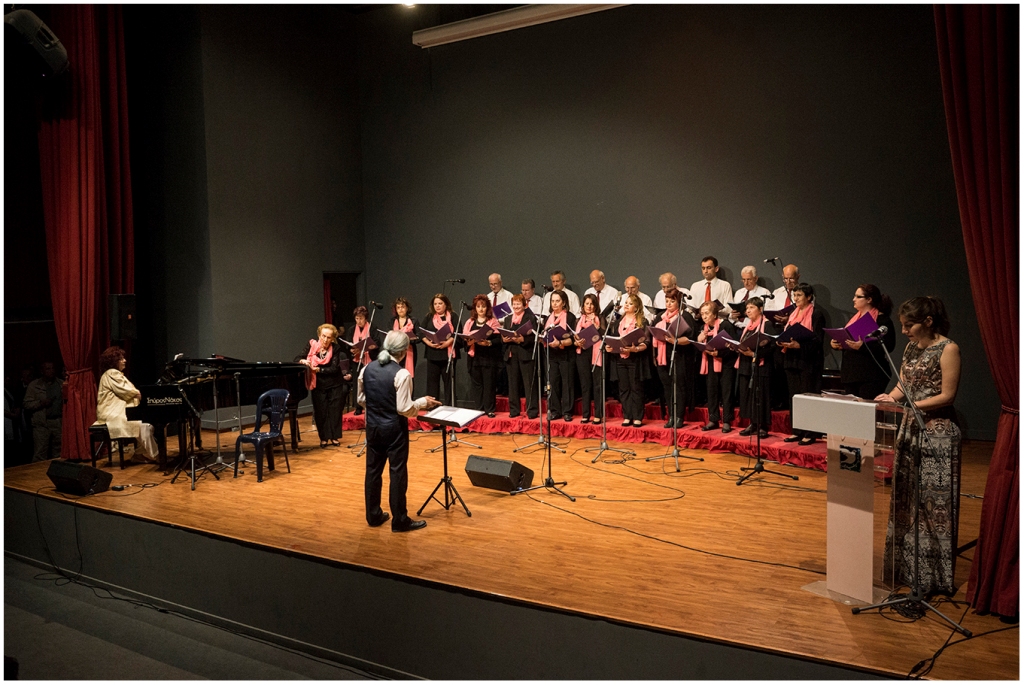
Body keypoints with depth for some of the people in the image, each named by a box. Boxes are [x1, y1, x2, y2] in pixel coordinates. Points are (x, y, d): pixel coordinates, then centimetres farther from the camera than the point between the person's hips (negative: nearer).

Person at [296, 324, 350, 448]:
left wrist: (318, 369, -25)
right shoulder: (312, 346, -3)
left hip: (334, 385, -1)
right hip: (318, 386, 1)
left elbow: (334, 369, -16)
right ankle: (324, 437, 16)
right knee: (320, 412, 5)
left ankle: (335, 437, 16)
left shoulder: (335, 349, -8)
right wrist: (303, 361, -28)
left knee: (335, 411, 5)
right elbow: (297, 358, -6)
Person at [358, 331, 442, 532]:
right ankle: (400, 521, 9)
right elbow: (404, 409, -20)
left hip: (372, 426, 6)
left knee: (373, 470, 14)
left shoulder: (366, 369, 0)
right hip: (394, 429, -6)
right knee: (398, 473, 2)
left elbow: (361, 399, 10)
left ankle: (373, 515, 26)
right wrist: (423, 402, -5)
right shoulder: (401, 374, -19)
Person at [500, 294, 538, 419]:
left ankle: (532, 410, 1)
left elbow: (534, 336, -9)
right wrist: (504, 339, -8)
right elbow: (502, 335, 13)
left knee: (529, 383, -2)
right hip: (511, 354, 5)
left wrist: (522, 339, -21)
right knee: (513, 383, 8)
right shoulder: (507, 319, 16)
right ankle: (514, 410, 15)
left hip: (526, 354, -5)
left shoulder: (530, 318, -1)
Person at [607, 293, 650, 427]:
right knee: (624, 389, 7)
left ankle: (637, 417, 6)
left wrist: (635, 349, -25)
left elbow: (645, 343, -8)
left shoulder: (642, 321, -2)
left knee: (636, 388, 0)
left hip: (635, 359, -5)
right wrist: (609, 346, -1)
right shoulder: (619, 321, 15)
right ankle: (627, 417, 14)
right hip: (620, 359, 5)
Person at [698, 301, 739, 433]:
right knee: (711, 392, 10)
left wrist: (719, 352, -25)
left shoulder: (726, 325, -12)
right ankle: (713, 420, 20)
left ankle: (727, 422, 7)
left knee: (726, 392, 0)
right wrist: (699, 340, -8)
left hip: (726, 363, -6)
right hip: (710, 364, 6)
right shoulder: (703, 328, 9)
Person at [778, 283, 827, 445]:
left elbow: (818, 340, -14)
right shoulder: (794, 313, 16)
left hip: (809, 361, -7)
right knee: (794, 395, 8)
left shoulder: (816, 313, -6)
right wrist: (783, 341, -2)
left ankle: (810, 433, 1)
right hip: (792, 360, 7)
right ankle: (797, 431, 15)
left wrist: (799, 345, -26)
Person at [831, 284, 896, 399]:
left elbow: (888, 346, -15)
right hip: (850, 374, 7)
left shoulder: (883, 320, -5)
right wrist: (835, 343, 2)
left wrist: (863, 346, -27)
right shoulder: (855, 317, 19)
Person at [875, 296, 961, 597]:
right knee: (905, 499, 11)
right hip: (910, 429, 7)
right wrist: (890, 396, -6)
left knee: (934, 502, -1)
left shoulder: (948, 349, -11)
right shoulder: (911, 348, 11)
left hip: (937, 431, -7)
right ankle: (905, 564, 23)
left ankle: (932, 575, 9)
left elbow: (947, 395, -14)